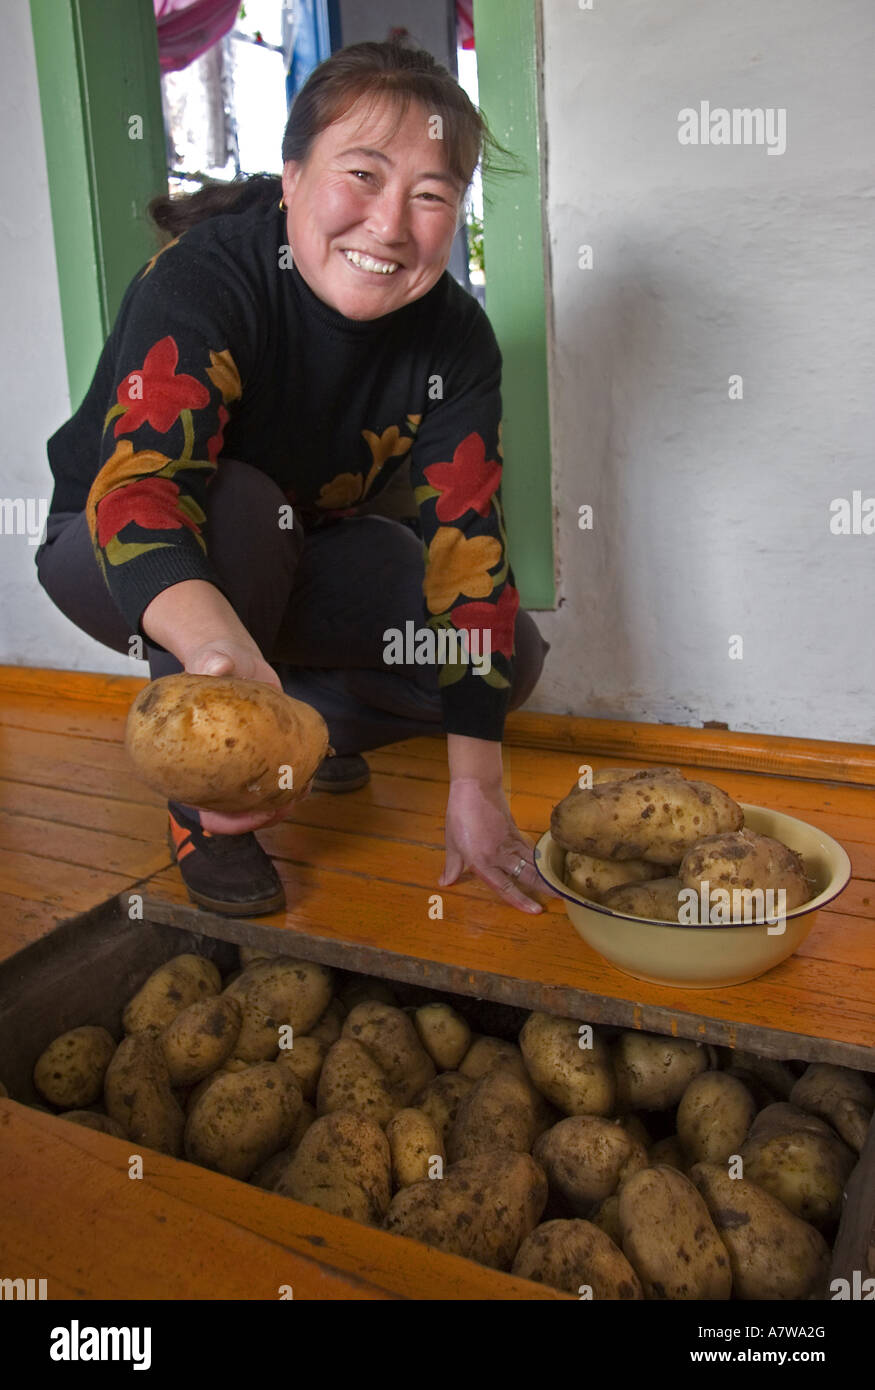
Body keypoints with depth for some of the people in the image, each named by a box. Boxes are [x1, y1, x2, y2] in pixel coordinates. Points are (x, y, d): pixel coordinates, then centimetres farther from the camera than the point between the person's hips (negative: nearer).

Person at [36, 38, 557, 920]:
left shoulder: (455, 339, -17)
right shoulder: (200, 278, -30)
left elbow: (466, 548, -22)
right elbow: (137, 488, -45)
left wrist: (475, 786, -27)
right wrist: (220, 649, -68)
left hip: (299, 555, 4)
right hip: (111, 555, -3)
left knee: (511, 656, -14)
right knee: (237, 502, -38)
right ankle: (203, 808, -19)